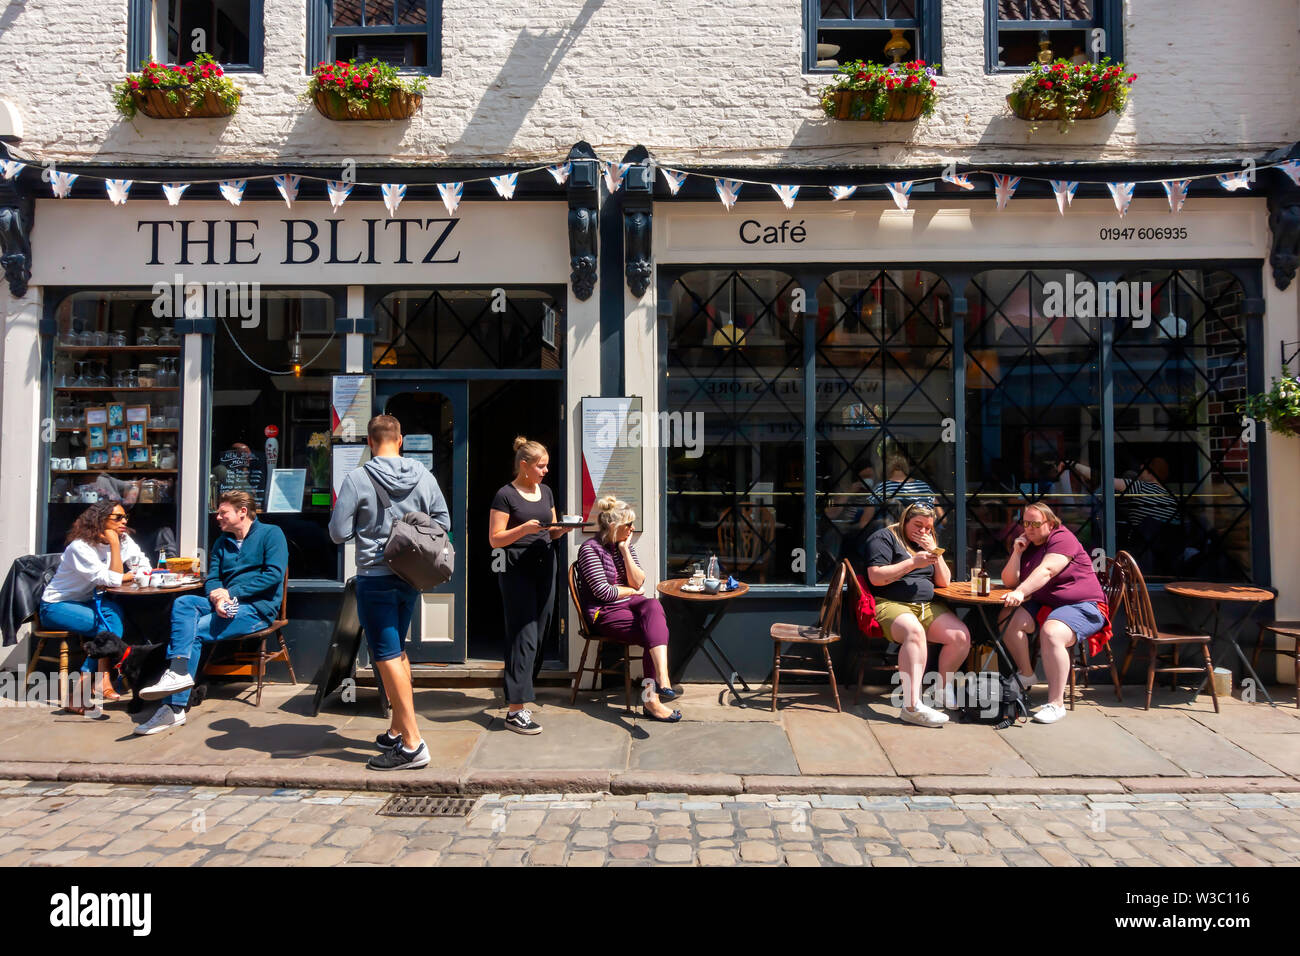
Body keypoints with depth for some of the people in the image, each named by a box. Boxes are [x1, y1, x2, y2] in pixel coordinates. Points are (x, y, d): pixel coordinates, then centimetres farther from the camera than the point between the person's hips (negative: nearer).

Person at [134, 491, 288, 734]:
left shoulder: (270, 534, 0)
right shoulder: (221, 543, 22)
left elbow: (274, 574, -12)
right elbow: (212, 579, 13)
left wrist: (231, 593, -14)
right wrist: (216, 596, -12)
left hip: (257, 608, -6)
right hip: (226, 605, 6)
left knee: (194, 631, -22)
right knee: (183, 603, -21)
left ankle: (174, 708, -23)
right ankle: (178, 672, -33)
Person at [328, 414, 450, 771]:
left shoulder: (357, 478, -12)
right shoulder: (424, 476, 0)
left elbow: (338, 533, -10)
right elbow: (443, 523, 5)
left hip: (375, 578, -5)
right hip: (411, 577, 5)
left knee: (387, 656, -2)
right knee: (397, 650, 20)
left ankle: (412, 745, -2)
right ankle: (397, 730, 28)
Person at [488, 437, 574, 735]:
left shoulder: (545, 491, 13)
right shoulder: (506, 495, -7)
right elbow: (495, 539, -9)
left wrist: (564, 528, -1)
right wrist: (524, 528, -23)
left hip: (544, 567, 7)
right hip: (517, 571, -7)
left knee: (538, 635, 11)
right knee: (523, 636, -9)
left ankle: (517, 693, 27)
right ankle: (515, 710, -6)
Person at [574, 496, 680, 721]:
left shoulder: (625, 545, 12)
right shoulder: (590, 549, -9)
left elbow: (639, 582, 3)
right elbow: (603, 592, -15)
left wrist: (625, 551, -6)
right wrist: (631, 590, 1)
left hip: (629, 604, 6)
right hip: (604, 613, -6)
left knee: (653, 606, -31)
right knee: (656, 634, -26)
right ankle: (651, 698, -22)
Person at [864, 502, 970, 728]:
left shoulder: (927, 543, 23)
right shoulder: (885, 538, 2)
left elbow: (944, 582, 19)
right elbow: (876, 577, -11)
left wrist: (935, 553, 3)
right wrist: (913, 563, -12)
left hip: (928, 607, 7)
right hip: (892, 605, -7)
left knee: (961, 636, -17)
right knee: (914, 632, -38)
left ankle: (944, 687, 5)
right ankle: (912, 705, -43)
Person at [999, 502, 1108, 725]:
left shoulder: (1062, 538, -11)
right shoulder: (1026, 545, 12)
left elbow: (1046, 570, -28)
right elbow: (1009, 582, 8)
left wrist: (1020, 592, -41)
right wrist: (1017, 552, -4)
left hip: (1083, 606, -7)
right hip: (1045, 604, 8)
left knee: (1051, 633, -34)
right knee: (1011, 619, -16)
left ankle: (1056, 703, -26)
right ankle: (1026, 675, 6)